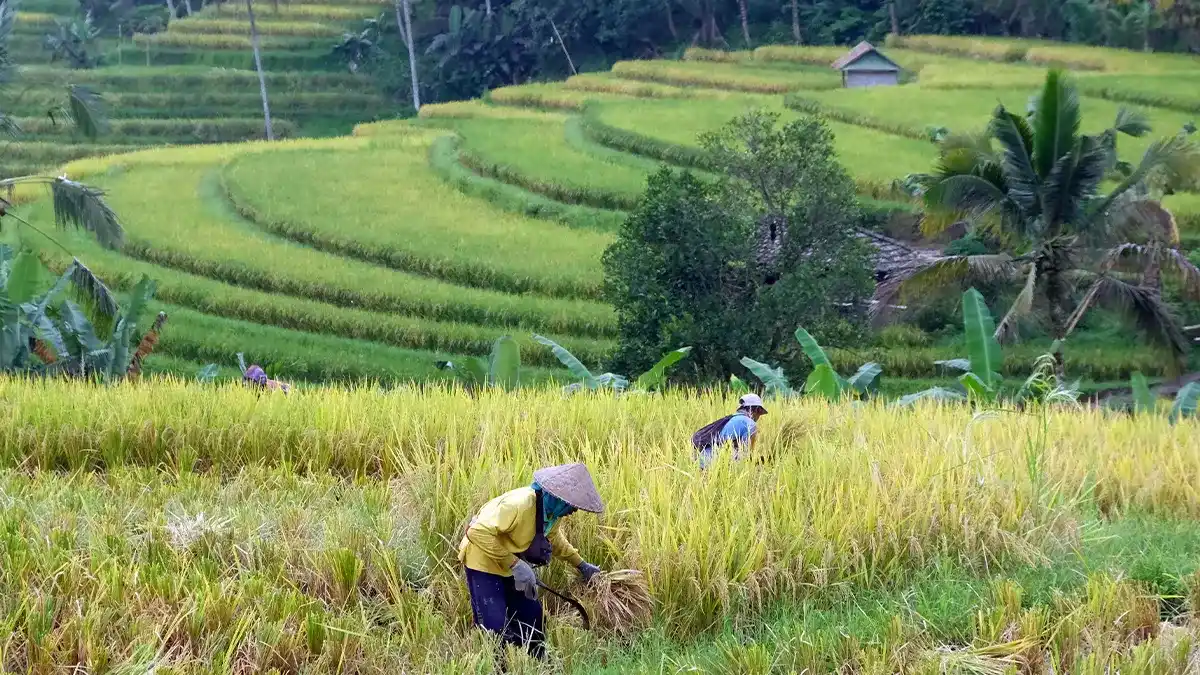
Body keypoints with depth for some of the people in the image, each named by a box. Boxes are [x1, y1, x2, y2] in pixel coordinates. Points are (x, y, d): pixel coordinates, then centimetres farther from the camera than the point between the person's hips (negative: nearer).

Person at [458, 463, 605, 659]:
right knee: (495, 627, -15)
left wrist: (581, 565, 14)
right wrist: (514, 565, -36)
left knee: (532, 616, 12)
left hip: (512, 564, 9)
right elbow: (478, 532, -38)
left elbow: (553, 538, 18)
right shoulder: (519, 504, -35)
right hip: (484, 562, -9)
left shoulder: (552, 510, -6)